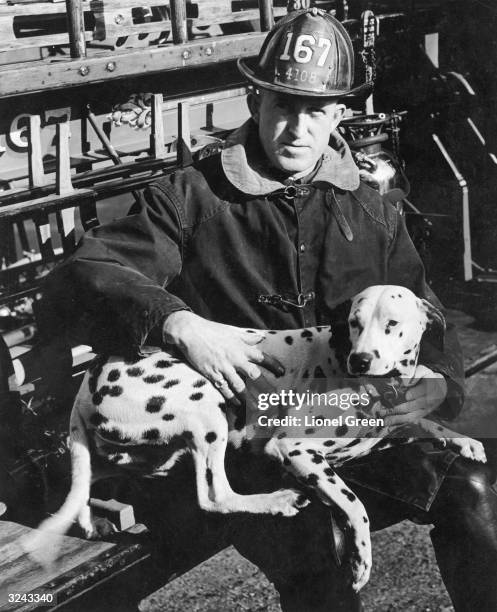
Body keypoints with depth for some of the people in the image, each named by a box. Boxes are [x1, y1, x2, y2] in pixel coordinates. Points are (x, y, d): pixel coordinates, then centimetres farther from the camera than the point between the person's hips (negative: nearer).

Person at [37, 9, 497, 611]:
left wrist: (438, 383, -3)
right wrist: (177, 323, -27)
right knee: (315, 538, -34)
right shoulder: (191, 198, 2)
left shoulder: (372, 215, 16)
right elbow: (77, 279, -8)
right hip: (232, 441, -4)